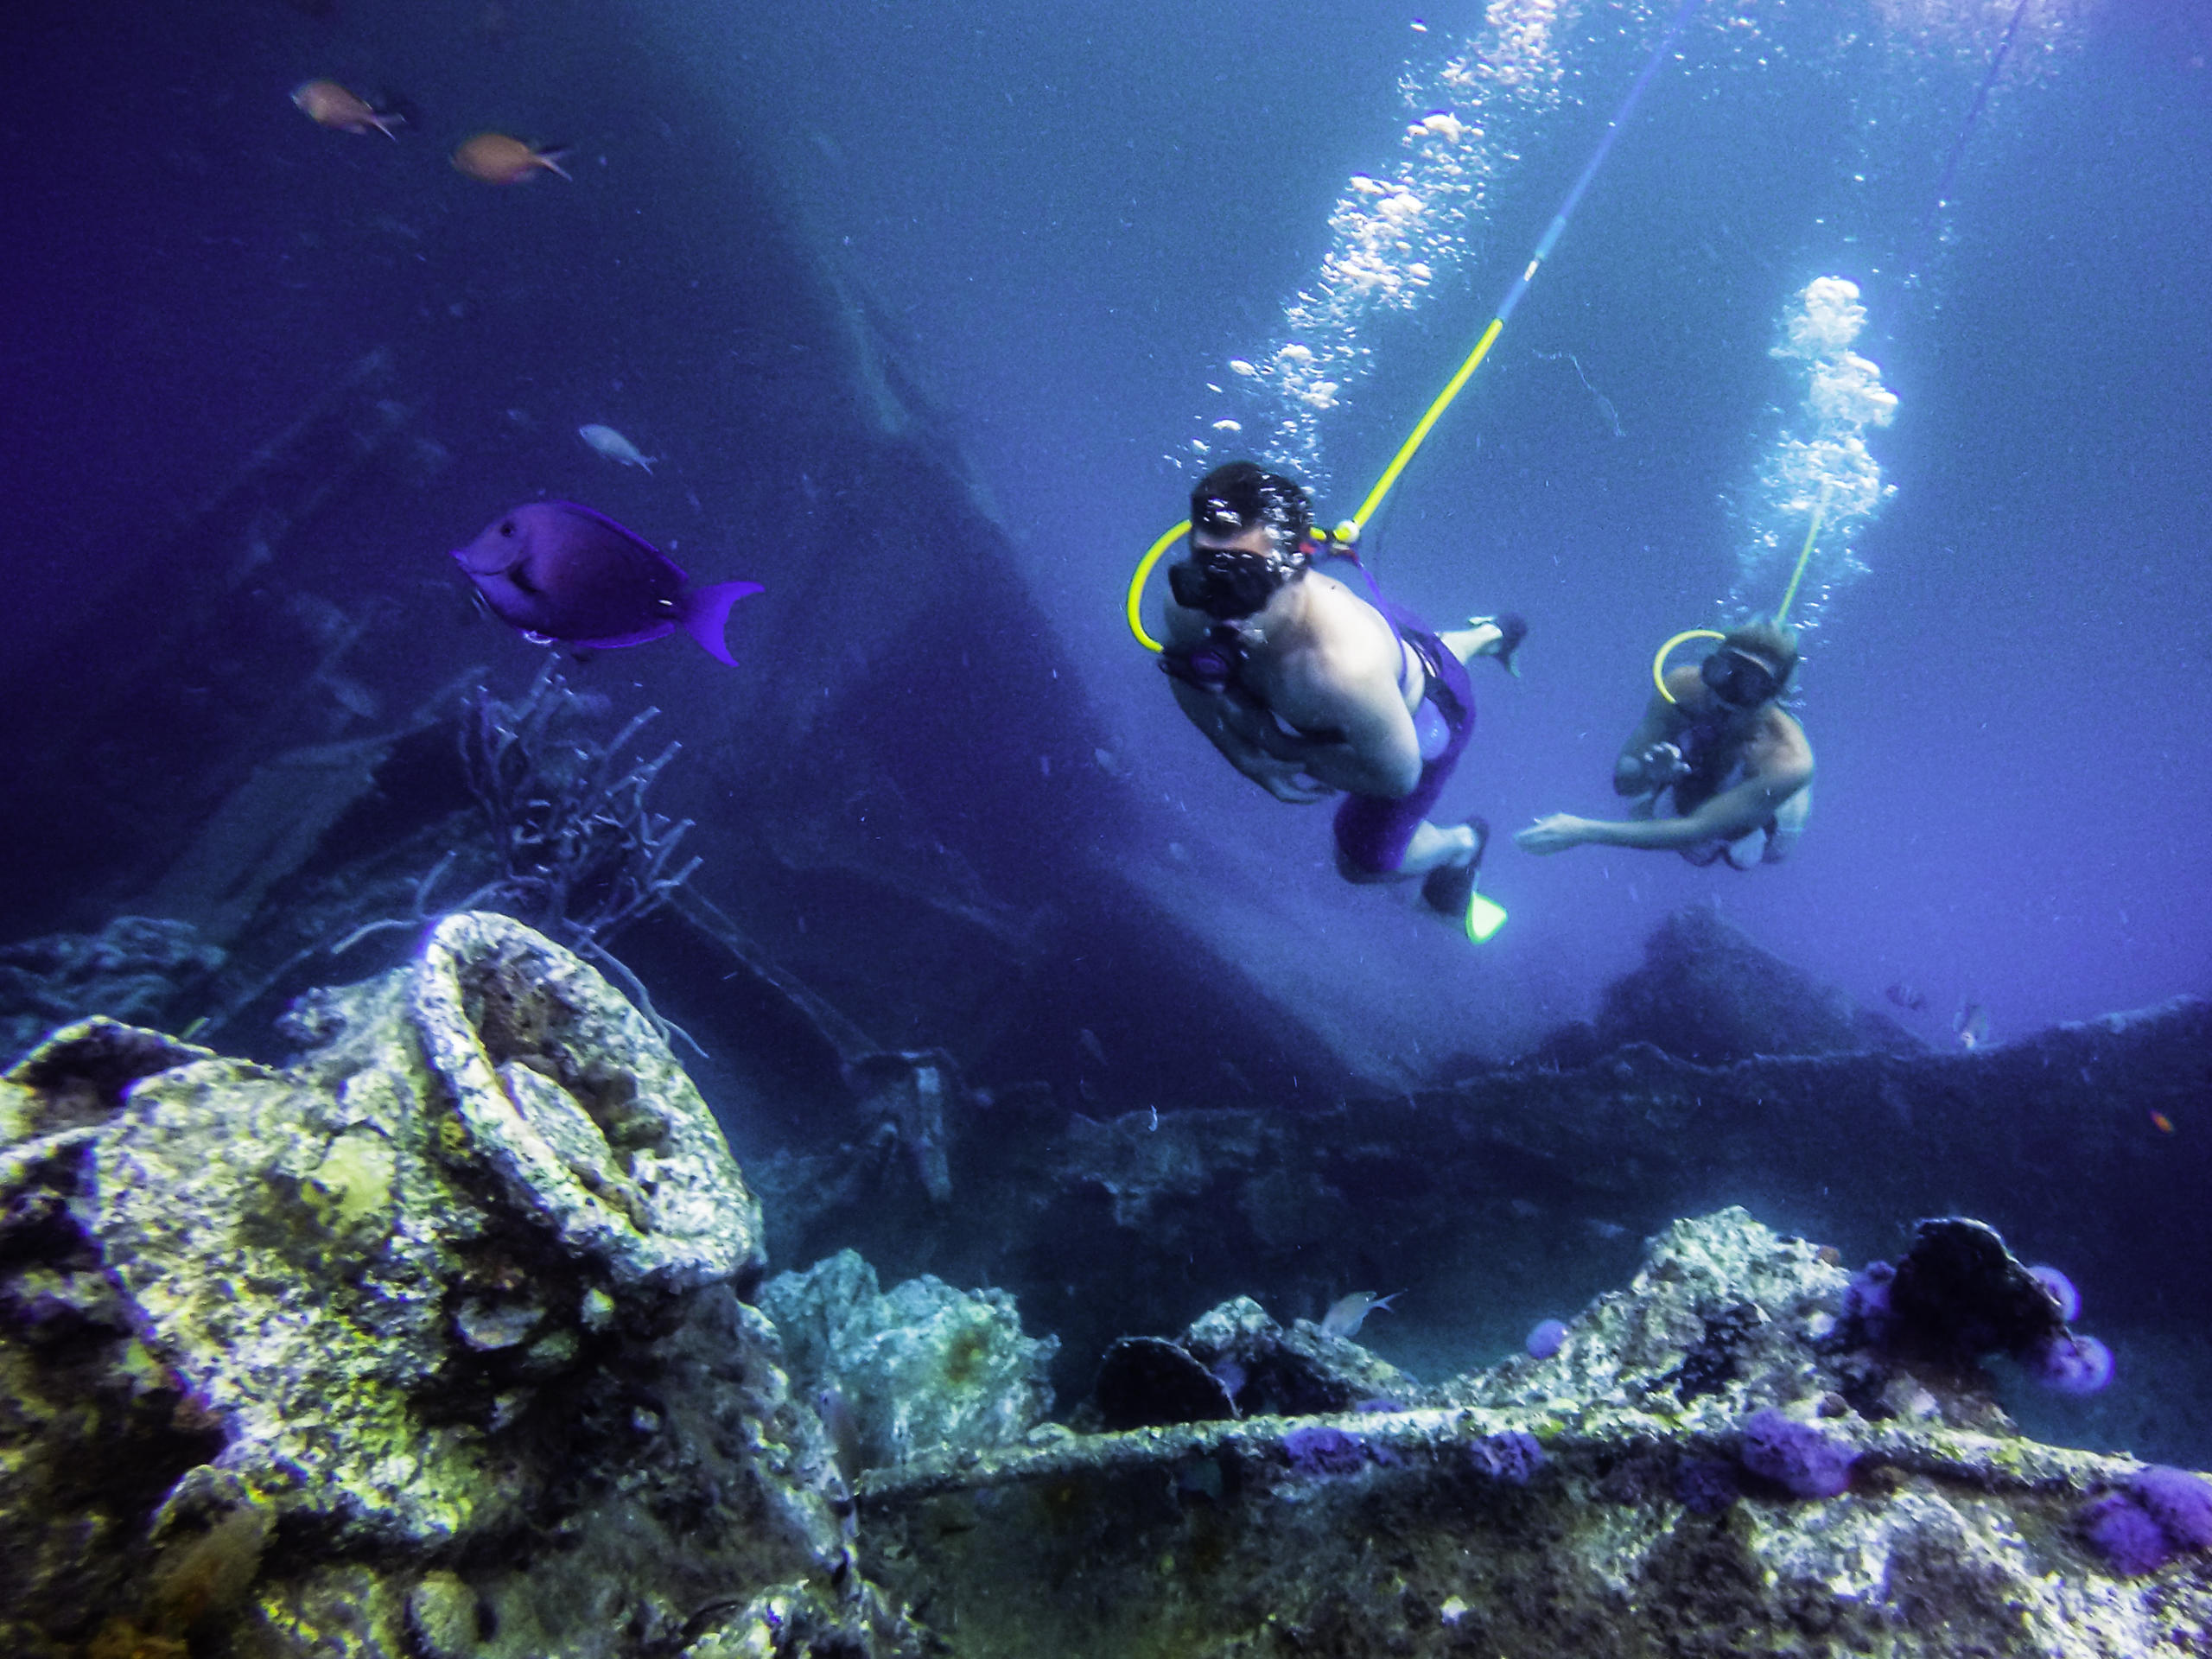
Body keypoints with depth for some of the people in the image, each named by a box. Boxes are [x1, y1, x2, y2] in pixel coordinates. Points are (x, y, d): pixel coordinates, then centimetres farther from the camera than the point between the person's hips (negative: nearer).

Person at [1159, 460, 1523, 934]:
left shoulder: (1347, 667, -53)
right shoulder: (1189, 608, -35)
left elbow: (1400, 776, -34)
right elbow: (1188, 681, -10)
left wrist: (1277, 743, -33)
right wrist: (1245, 754, -23)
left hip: (1423, 713, -5)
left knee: (1365, 858, 14)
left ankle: (1460, 844, 47)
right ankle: (1489, 636, 69)